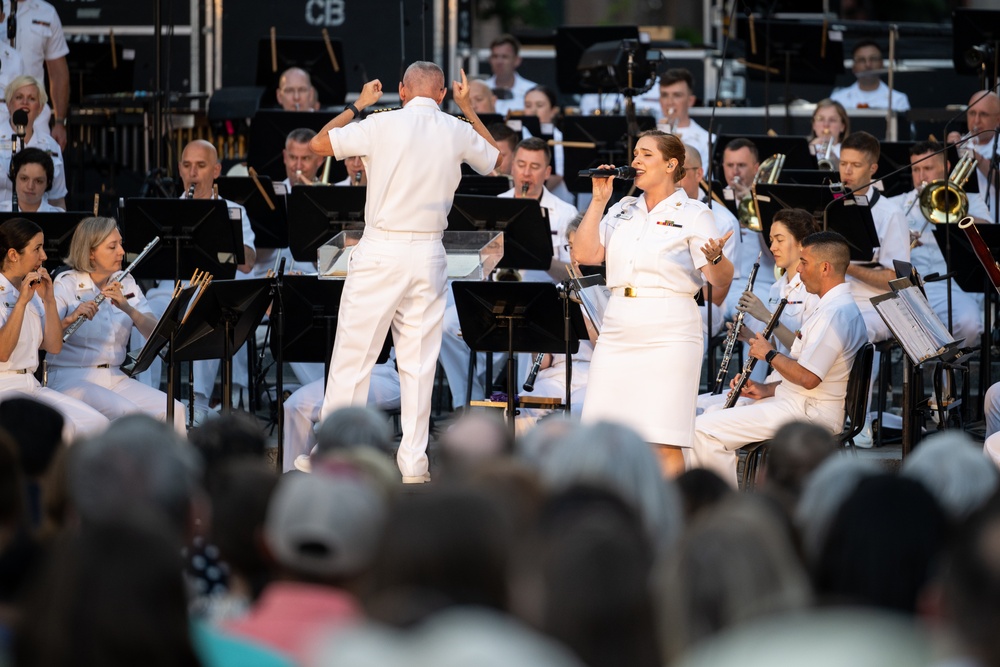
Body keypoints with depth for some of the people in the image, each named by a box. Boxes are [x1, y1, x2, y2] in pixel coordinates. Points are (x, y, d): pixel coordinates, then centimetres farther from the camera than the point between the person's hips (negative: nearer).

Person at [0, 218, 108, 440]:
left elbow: (54, 347, 9)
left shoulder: (32, 290, 13)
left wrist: (49, 299, -1)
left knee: (97, 423, -12)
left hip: (31, 386, 8)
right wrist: (22, 302, -22)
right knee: (61, 427, -31)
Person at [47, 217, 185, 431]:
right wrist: (70, 319, -32)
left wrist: (127, 308, -18)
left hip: (115, 378, 5)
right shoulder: (66, 285, -4)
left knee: (173, 410, -16)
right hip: (71, 379, -5)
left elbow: (155, 333, -2)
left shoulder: (127, 285, 10)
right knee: (128, 412, -31)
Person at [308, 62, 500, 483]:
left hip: (381, 251, -3)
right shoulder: (458, 133, 3)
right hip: (429, 255, 3)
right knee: (418, 361, 8)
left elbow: (319, 144, 2)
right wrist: (468, 109, 28)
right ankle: (413, 461, 7)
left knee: (353, 355, 2)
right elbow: (495, 160, 23)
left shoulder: (384, 125, -7)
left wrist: (357, 105, 14)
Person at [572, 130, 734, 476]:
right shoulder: (622, 211, 15)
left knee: (663, 442, -7)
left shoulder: (693, 214, -1)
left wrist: (715, 257, -30)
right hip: (617, 332, 5)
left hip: (668, 333, -5)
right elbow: (584, 254, 3)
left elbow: (720, 282, -8)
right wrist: (598, 200, 3)